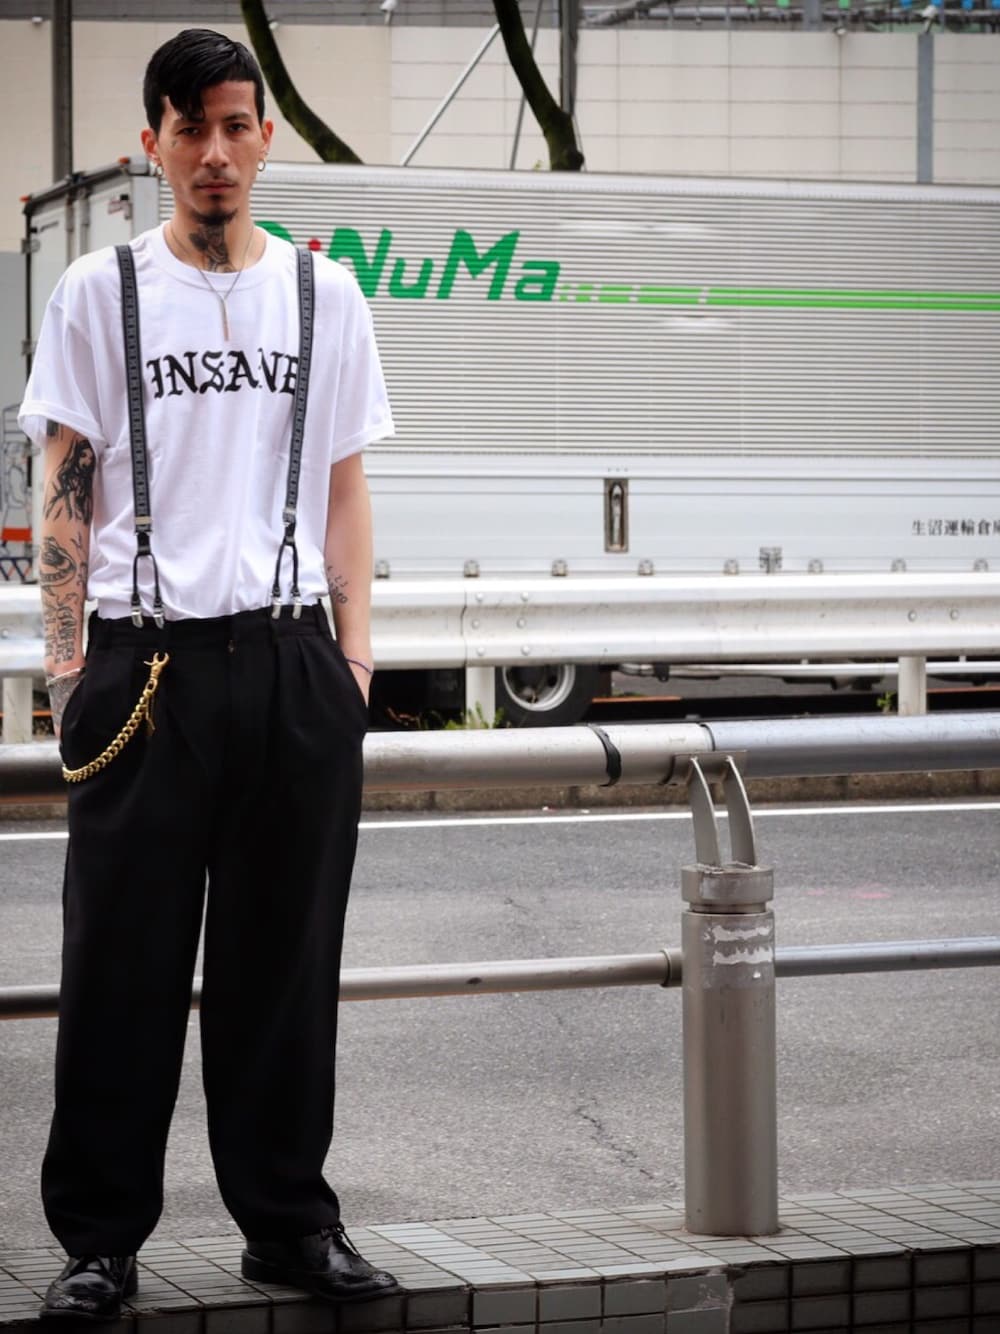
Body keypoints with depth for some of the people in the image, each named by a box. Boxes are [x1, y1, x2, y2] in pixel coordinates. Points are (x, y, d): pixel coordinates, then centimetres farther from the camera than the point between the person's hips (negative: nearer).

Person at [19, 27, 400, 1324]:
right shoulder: (100, 292, 6)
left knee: (287, 955, 7)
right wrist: (68, 651, -3)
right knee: (124, 958, 0)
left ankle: (289, 1218, 18)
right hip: (148, 661, -2)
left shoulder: (325, 295, 11)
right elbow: (68, 487, 5)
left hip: (294, 661, 2)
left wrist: (354, 644, 6)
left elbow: (345, 488, 14)